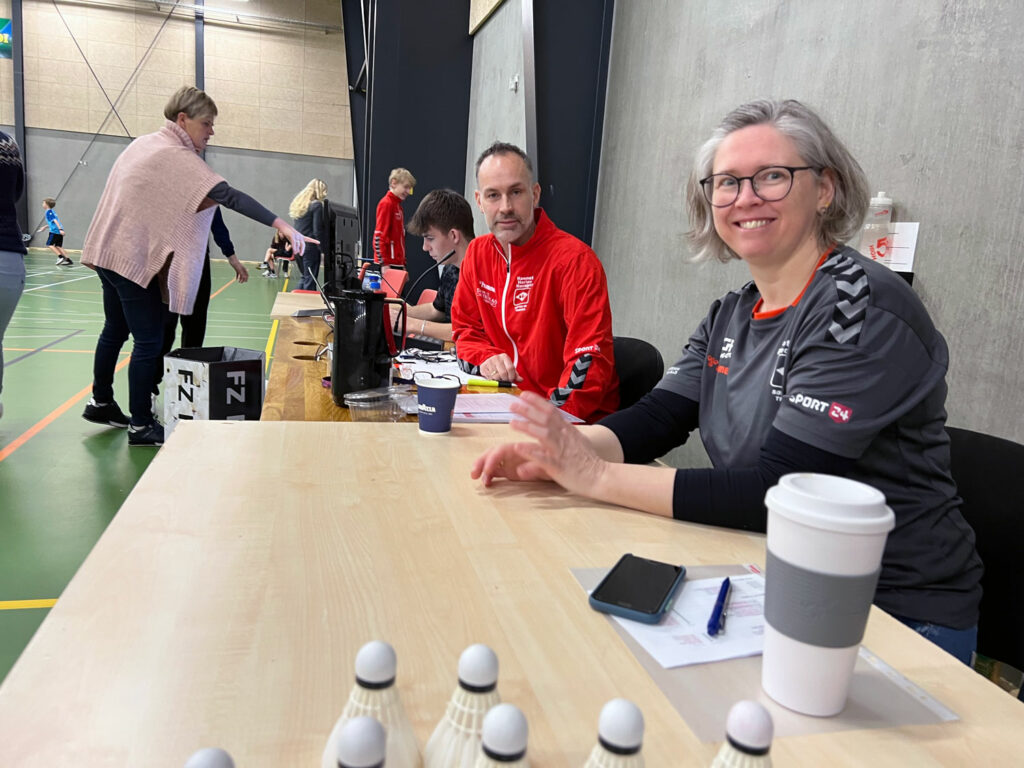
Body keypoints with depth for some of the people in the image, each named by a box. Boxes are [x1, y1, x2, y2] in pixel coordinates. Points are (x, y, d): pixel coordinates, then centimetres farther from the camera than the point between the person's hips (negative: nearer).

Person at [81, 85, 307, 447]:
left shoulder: (144, 143, 12)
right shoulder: (176, 156, -17)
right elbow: (229, 196, -29)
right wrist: (281, 225, -36)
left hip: (109, 252, 10)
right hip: (133, 259, -10)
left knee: (115, 330, 20)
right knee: (149, 341, -4)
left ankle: (100, 403, 33)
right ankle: (141, 426, 1)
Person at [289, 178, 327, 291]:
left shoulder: (298, 204, 13)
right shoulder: (316, 205, -10)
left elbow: (296, 228, 15)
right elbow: (317, 231, -15)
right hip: (310, 247, -8)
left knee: (304, 277, 19)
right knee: (310, 280, -2)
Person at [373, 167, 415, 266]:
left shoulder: (398, 205, 17)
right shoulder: (386, 203, -9)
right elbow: (379, 235, -16)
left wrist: (403, 263, 19)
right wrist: (384, 263, -20)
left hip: (397, 263, 9)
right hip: (388, 263, -9)